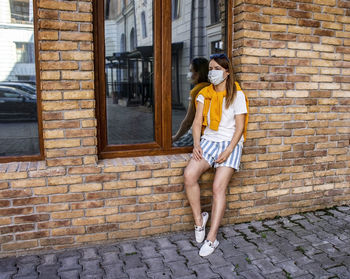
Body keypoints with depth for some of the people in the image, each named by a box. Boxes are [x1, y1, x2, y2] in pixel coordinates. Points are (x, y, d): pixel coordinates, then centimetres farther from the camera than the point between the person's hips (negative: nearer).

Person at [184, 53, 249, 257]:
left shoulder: (237, 95, -3)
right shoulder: (205, 93, 11)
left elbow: (239, 127, -6)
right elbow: (198, 122, 7)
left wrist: (228, 151, -16)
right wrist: (196, 145, -9)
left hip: (230, 143, -4)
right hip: (208, 140, 4)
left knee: (219, 187, -16)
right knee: (189, 175, -20)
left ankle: (212, 238, -7)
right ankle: (199, 219, 0)